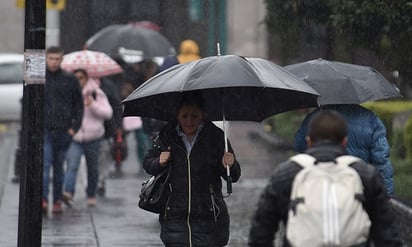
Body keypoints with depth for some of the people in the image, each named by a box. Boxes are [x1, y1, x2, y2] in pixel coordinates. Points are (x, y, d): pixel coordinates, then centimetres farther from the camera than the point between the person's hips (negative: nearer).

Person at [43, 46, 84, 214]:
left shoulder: (70, 80, 6)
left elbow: (78, 105, 10)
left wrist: (75, 127, 0)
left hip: (63, 131, 1)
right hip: (43, 130, -1)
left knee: (59, 167, 10)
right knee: (44, 164, -14)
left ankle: (57, 201, 17)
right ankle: (43, 200, -22)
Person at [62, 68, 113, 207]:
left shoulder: (96, 94, 1)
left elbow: (108, 113, -5)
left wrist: (92, 105, -18)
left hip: (92, 138, 1)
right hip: (74, 138, -1)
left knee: (92, 168, 11)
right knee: (72, 165, -20)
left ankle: (91, 196, 29)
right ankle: (68, 193, -34)